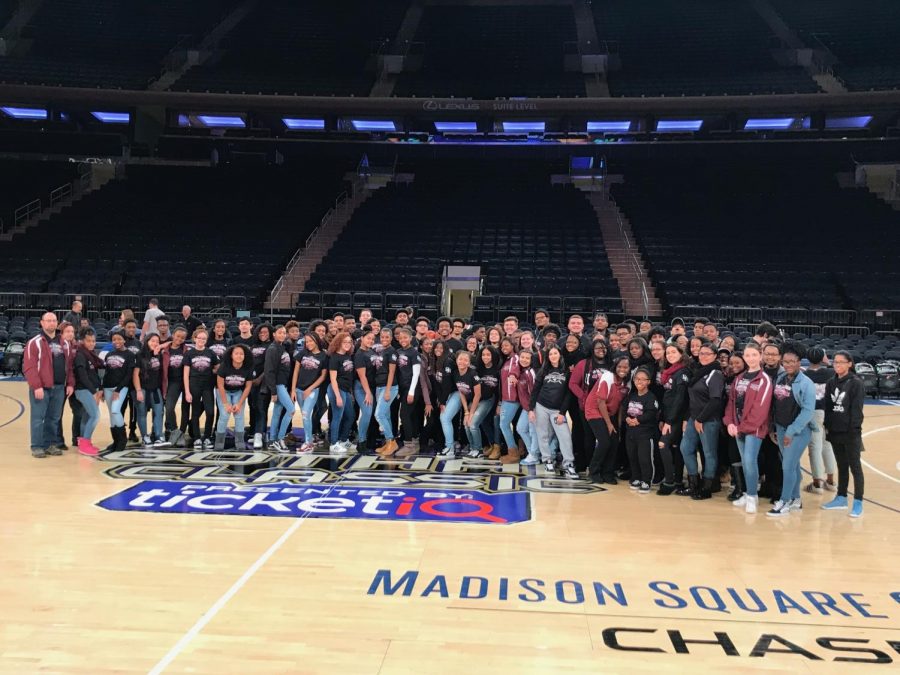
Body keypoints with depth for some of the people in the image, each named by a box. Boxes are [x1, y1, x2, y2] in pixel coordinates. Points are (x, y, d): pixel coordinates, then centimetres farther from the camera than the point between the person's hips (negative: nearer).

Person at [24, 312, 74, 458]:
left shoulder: (64, 344, 14)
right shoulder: (34, 343, -6)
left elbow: (70, 366, 15)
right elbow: (28, 367, -12)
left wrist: (70, 384, 6)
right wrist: (36, 386, -18)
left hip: (59, 388, 5)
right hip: (41, 388, -5)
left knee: (54, 418, 10)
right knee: (38, 418, -1)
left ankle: (50, 444, 20)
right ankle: (37, 447, 6)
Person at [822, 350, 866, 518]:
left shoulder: (856, 383, -9)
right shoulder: (831, 383, 9)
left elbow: (857, 410, -12)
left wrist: (854, 430, -16)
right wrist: (827, 426, 6)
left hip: (850, 433, -6)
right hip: (835, 432, 6)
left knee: (855, 467, 0)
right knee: (841, 466, 15)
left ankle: (858, 503, 5)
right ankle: (841, 498, 24)